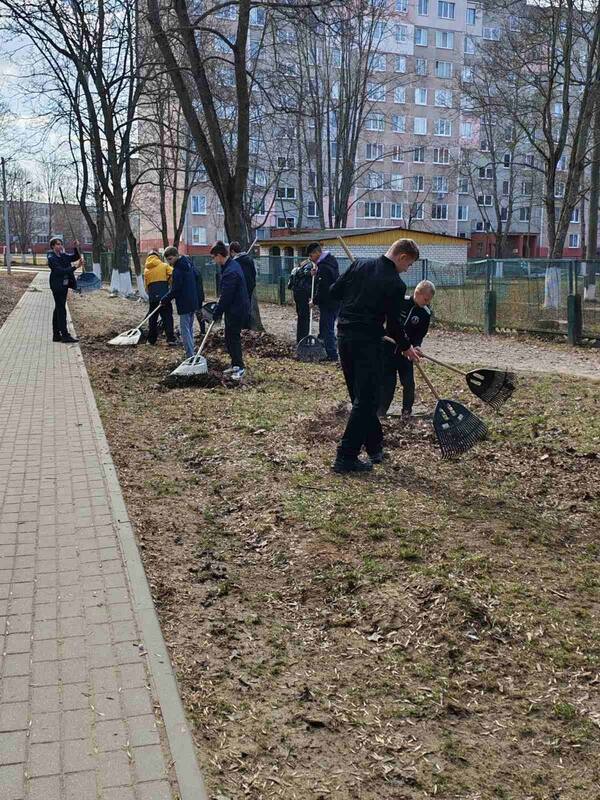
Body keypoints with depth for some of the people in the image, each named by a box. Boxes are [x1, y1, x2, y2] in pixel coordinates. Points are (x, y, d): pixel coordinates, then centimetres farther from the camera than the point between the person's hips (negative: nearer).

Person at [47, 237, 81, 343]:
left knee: (58, 309, 11)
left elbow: (75, 257, 8)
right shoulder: (51, 258, -12)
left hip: (64, 285, 8)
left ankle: (56, 335, 17)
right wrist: (74, 267, -26)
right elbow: (60, 270, -22)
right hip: (57, 285, -8)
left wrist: (75, 248, -9)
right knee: (61, 310, -9)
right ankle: (65, 335, -10)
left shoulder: (63, 255, 10)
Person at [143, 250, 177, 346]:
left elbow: (146, 285, 14)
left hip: (152, 297, 3)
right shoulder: (164, 266, 4)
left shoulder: (146, 270, 13)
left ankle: (151, 340, 15)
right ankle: (171, 339, -4)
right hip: (164, 296, -3)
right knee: (167, 318, 1)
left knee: (152, 318, 12)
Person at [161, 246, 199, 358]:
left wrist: (164, 299, -6)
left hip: (184, 304, -9)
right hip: (193, 302, 9)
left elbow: (175, 290, -18)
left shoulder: (177, 270, -17)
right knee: (190, 328, 18)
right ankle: (191, 352, 24)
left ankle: (190, 355, -8)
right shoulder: (188, 264, 10)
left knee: (185, 330, -6)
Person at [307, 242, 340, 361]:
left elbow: (322, 288, -23)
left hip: (327, 303, -10)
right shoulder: (330, 260, 11)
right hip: (335, 301, 10)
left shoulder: (323, 267, -21)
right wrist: (316, 274, 5)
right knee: (328, 328, 16)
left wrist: (315, 301, -11)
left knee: (327, 329, -3)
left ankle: (332, 354, 1)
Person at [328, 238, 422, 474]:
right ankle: (346, 457, -2)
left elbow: (334, 292, 7)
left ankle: (375, 446, 30)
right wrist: (406, 347, 10)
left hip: (344, 335, 7)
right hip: (367, 341, -7)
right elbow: (394, 322, -6)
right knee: (366, 400, 0)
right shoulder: (396, 284, -11)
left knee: (360, 396, 17)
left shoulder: (359, 265, 4)